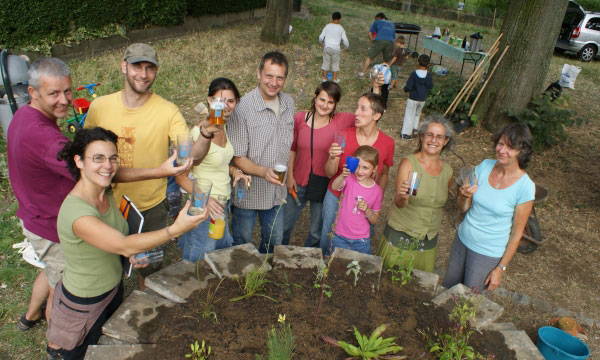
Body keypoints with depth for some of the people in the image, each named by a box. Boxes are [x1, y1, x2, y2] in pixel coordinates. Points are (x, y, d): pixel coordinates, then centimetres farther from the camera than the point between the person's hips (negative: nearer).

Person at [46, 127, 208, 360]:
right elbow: (124, 245, -39)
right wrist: (175, 230, -48)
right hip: (85, 304, -8)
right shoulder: (76, 212, -33)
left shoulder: (106, 193, -6)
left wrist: (131, 252, -9)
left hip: (114, 288, 8)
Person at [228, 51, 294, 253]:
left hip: (277, 192, 5)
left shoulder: (288, 103, 0)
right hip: (247, 193, -5)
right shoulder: (243, 107, -21)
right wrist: (263, 171, -35)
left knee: (274, 244, 22)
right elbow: (237, 157, -20)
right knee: (242, 246, 17)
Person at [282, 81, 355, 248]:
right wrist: (290, 176, 2)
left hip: (324, 184, -1)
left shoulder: (341, 121, -11)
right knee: (284, 227, 16)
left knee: (317, 233, 17)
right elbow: (292, 148, 4)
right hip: (298, 182, 1)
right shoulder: (299, 118, -6)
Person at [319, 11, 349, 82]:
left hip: (327, 47, 1)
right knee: (335, 63, 11)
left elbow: (321, 37, 1)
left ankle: (324, 78, 15)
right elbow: (345, 40, -1)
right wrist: (347, 47, 17)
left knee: (326, 62, 10)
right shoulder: (340, 28, -3)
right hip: (336, 48, -1)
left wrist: (321, 42, 23)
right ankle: (334, 79, 15)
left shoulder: (327, 26, -1)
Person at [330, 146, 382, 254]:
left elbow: (374, 221, 2)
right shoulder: (350, 179, -9)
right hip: (340, 238, -1)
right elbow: (334, 186, -33)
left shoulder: (377, 190, -3)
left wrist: (367, 210, -18)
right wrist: (343, 175, -53)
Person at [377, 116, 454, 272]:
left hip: (429, 241, 4)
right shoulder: (409, 163, -14)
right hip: (400, 237, -4)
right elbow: (399, 203, -22)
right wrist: (402, 196, -42)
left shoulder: (447, 171, 0)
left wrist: (436, 219, 7)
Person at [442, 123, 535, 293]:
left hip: (488, 253, -4)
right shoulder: (485, 166, -7)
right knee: (447, 290, 19)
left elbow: (517, 233, -11)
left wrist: (500, 268, -8)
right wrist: (465, 196, -24)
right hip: (462, 239, 4)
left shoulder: (525, 187, -18)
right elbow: (463, 208, -1)